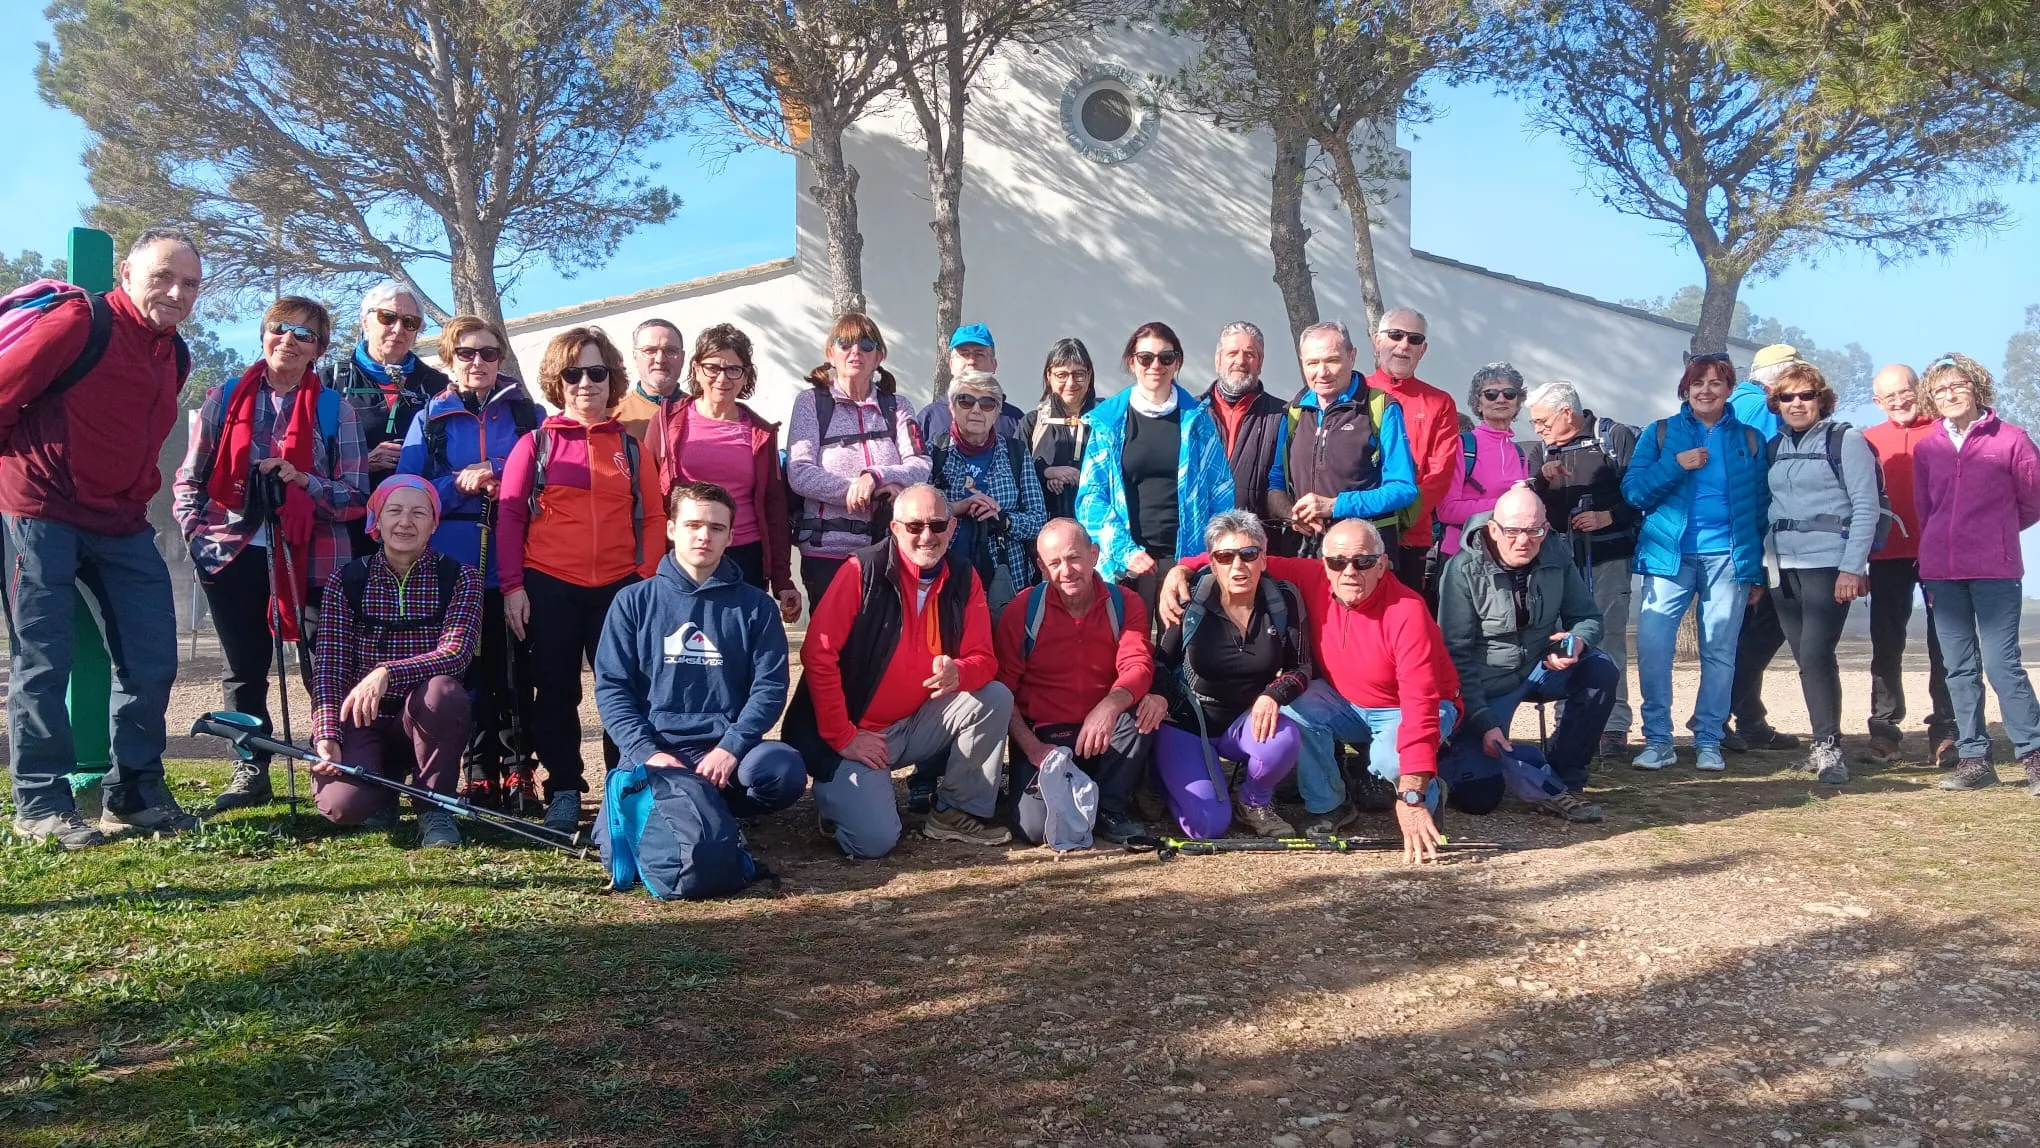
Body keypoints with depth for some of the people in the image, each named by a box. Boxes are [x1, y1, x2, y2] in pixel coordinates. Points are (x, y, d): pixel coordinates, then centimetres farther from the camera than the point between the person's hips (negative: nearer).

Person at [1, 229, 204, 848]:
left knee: (152, 657, 4)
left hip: (121, 523, 7)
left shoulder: (176, 357, 12)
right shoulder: (82, 324, -12)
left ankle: (135, 793, 15)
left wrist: (138, 490, 17)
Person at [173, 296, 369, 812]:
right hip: (234, 553, 3)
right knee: (243, 668, 9)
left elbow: (355, 495, -1)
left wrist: (302, 480, -16)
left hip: (309, 556, -2)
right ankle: (251, 771, 19)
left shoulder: (334, 408, 3)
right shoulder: (224, 398, 9)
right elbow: (189, 480, 12)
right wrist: (198, 534, -2)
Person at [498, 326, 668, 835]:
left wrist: (648, 580, -2)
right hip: (549, 587, -1)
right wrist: (512, 586, -4)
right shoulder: (536, 444, 5)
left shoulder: (630, 447, 10)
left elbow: (653, 519, 9)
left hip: (619, 587, 1)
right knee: (556, 691, 6)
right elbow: (509, 515, 2)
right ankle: (563, 791, 17)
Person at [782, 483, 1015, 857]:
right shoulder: (863, 571, -15)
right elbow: (818, 655, -17)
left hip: (916, 725, 5)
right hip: (857, 731, -5)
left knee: (996, 698, -15)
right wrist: (842, 737, -17)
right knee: (875, 839, -21)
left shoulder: (963, 579, -1)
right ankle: (838, 793, 15)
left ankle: (958, 812, 1)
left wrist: (958, 672, -28)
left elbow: (984, 659, -2)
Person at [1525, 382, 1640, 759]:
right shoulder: (1538, 451, 14)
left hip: (1609, 556, -4)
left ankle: (1615, 725, -4)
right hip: (1561, 557, 4)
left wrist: (1608, 516, -14)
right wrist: (1543, 479, -10)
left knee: (1608, 636, -7)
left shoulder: (1615, 437, 1)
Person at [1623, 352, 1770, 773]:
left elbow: (1761, 505, 9)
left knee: (1720, 652, 4)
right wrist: (1675, 465, -15)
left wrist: (1759, 569, 4)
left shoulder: (1749, 439, 11)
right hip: (1669, 554, -1)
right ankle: (1657, 740, -1)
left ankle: (1709, 742, 14)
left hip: (1729, 558, 1)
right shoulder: (1660, 433, 8)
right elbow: (1633, 491, -1)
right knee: (1652, 644, -12)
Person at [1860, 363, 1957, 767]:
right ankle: (1884, 728, 14)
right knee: (1886, 643, 5)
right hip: (1889, 556, 2)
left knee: (1944, 644, 3)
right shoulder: (1868, 441, 9)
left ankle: (1945, 731, 10)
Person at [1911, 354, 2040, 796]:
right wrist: (1937, 551, 13)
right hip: (1941, 572, 4)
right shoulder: (1926, 449, 9)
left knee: (2002, 663, -8)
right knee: (1960, 668, 7)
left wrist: (1998, 529, 14)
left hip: (1995, 571, -4)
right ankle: (1974, 758, 13)